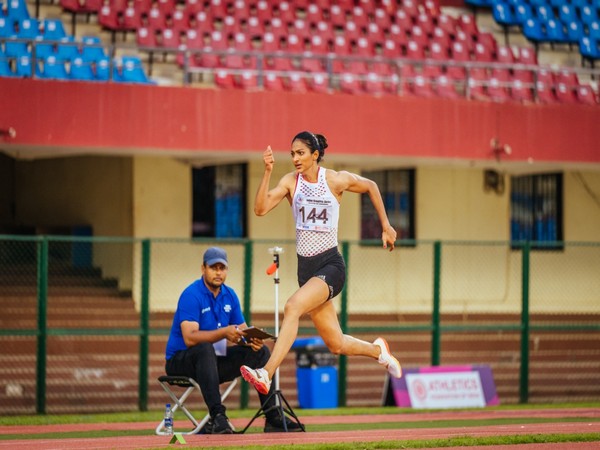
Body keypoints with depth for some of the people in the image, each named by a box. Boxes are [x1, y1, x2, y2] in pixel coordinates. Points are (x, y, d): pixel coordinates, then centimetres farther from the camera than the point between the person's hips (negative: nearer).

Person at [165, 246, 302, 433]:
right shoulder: (191, 295, -17)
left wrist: (253, 340, -19)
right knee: (205, 348, -39)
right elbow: (190, 338, -28)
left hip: (215, 362, 7)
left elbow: (243, 332, 6)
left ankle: (273, 418, -8)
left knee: (261, 351, -5)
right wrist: (223, 333, -41)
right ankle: (217, 417, -45)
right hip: (181, 361, -7)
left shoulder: (230, 295, 6)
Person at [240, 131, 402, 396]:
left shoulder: (336, 180, -5)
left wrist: (386, 227, 17)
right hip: (306, 267, 5)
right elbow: (261, 209, -12)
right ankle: (378, 350, 41)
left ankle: (266, 374, -38)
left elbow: (371, 186, 14)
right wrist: (267, 172, -21)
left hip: (330, 264, -5)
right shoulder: (290, 181, 1)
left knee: (292, 307, -31)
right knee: (336, 344, 10)